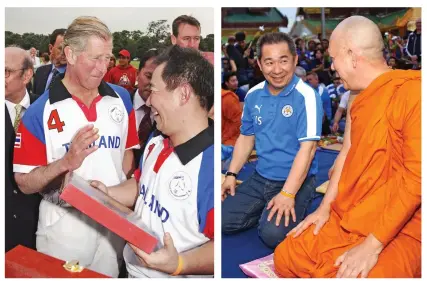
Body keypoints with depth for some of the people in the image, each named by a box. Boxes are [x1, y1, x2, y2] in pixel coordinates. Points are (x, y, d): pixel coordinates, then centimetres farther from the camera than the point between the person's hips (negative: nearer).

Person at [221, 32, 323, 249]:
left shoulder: (306, 96, -16)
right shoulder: (253, 95, 2)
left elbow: (307, 148, -21)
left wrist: (287, 194, -25)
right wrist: (231, 174, 6)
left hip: (295, 181, -5)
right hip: (260, 178, 6)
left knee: (273, 234, -24)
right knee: (223, 220, -5)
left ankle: (292, 211, 8)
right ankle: (267, 210, 16)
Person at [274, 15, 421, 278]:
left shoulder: (412, 92, -19)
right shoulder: (361, 99, 13)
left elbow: (416, 179, -23)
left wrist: (373, 245, -23)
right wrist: (325, 207, 7)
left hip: (398, 232, -8)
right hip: (344, 219, 8)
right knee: (286, 258, 2)